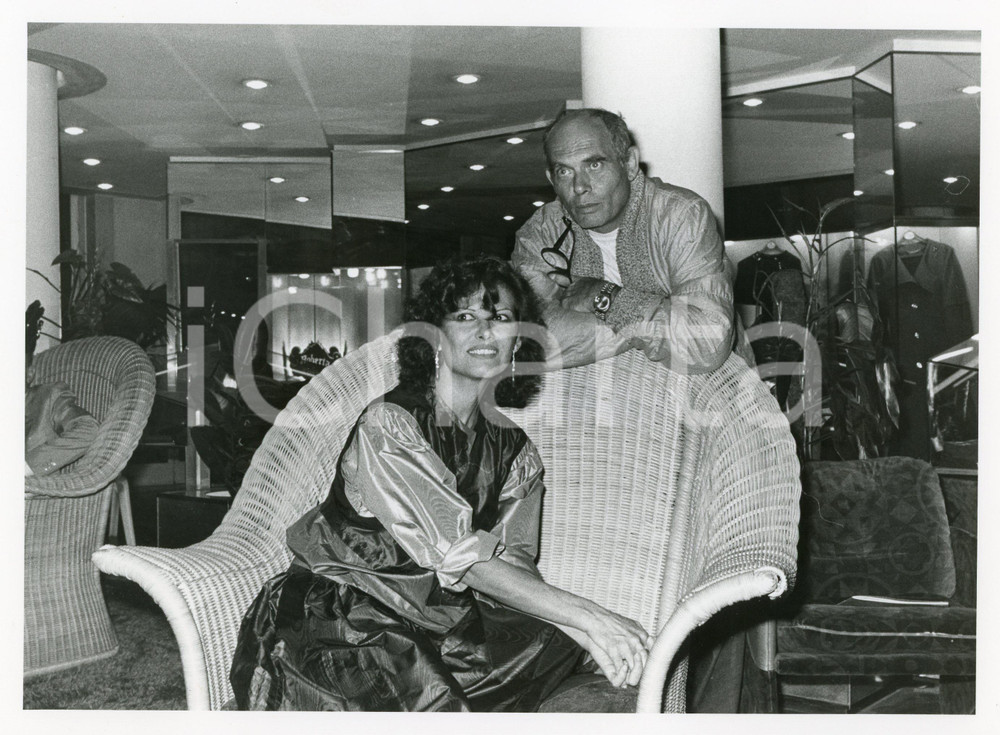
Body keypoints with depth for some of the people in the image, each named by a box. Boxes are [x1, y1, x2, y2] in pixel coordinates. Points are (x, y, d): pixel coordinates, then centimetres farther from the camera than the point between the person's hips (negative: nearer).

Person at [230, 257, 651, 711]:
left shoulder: (515, 452, 8)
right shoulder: (388, 424, -14)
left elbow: (514, 560, -4)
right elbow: (459, 558, -21)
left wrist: (579, 632, -25)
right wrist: (586, 616, -25)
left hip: (432, 618, 6)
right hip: (338, 612, -6)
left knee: (552, 641, -18)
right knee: (406, 672, -36)